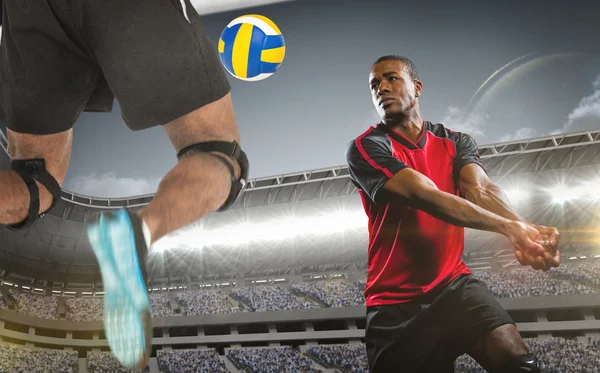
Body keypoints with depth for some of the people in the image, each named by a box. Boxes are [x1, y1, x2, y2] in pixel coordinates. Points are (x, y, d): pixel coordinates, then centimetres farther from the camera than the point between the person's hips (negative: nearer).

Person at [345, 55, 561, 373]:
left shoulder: (456, 143, 8)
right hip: (395, 301, -2)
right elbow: (426, 196, -22)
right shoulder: (365, 148, -8)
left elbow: (480, 190, -12)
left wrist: (525, 227, -33)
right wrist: (509, 227, -32)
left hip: (453, 284, 3)